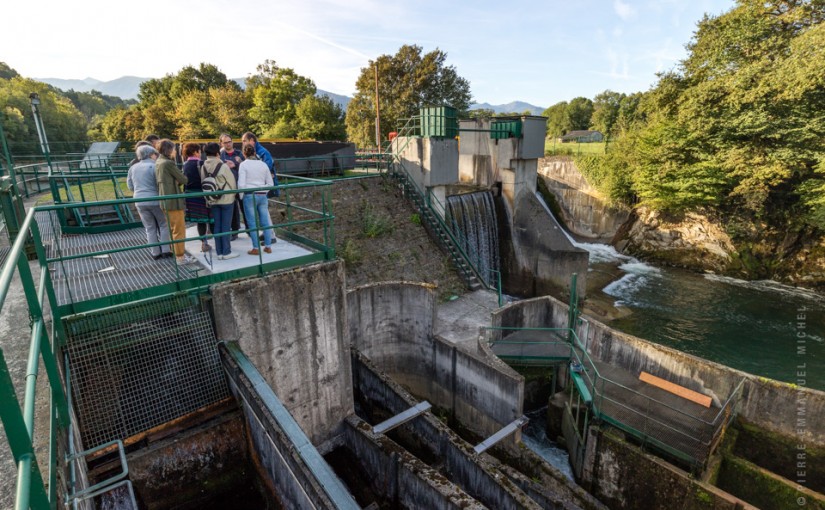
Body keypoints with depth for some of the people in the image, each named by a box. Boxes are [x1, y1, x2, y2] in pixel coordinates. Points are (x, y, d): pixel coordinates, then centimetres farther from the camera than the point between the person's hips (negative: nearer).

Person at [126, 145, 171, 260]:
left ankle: (155, 252, 13)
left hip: (140, 202, 5)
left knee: (150, 228, 11)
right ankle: (165, 250, 6)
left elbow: (130, 185, 14)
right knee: (163, 225, 9)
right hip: (156, 200, -5)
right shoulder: (154, 166, -10)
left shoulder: (133, 168, 9)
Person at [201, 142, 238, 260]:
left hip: (213, 200, 4)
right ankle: (226, 252, 5)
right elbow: (232, 183, -8)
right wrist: (233, 194, 10)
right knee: (226, 226, 1)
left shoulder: (204, 167, 0)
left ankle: (219, 252, 13)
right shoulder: (223, 166, -13)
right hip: (226, 199, -4)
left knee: (217, 226, 9)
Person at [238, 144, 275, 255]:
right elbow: (270, 183, 8)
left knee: (253, 223, 3)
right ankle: (268, 246, 13)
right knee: (265, 222, 8)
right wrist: (262, 190, 15)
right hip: (263, 196, 4)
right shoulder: (263, 164, 7)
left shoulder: (244, 164, -4)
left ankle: (255, 249, 6)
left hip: (250, 196, -3)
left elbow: (241, 184, -10)